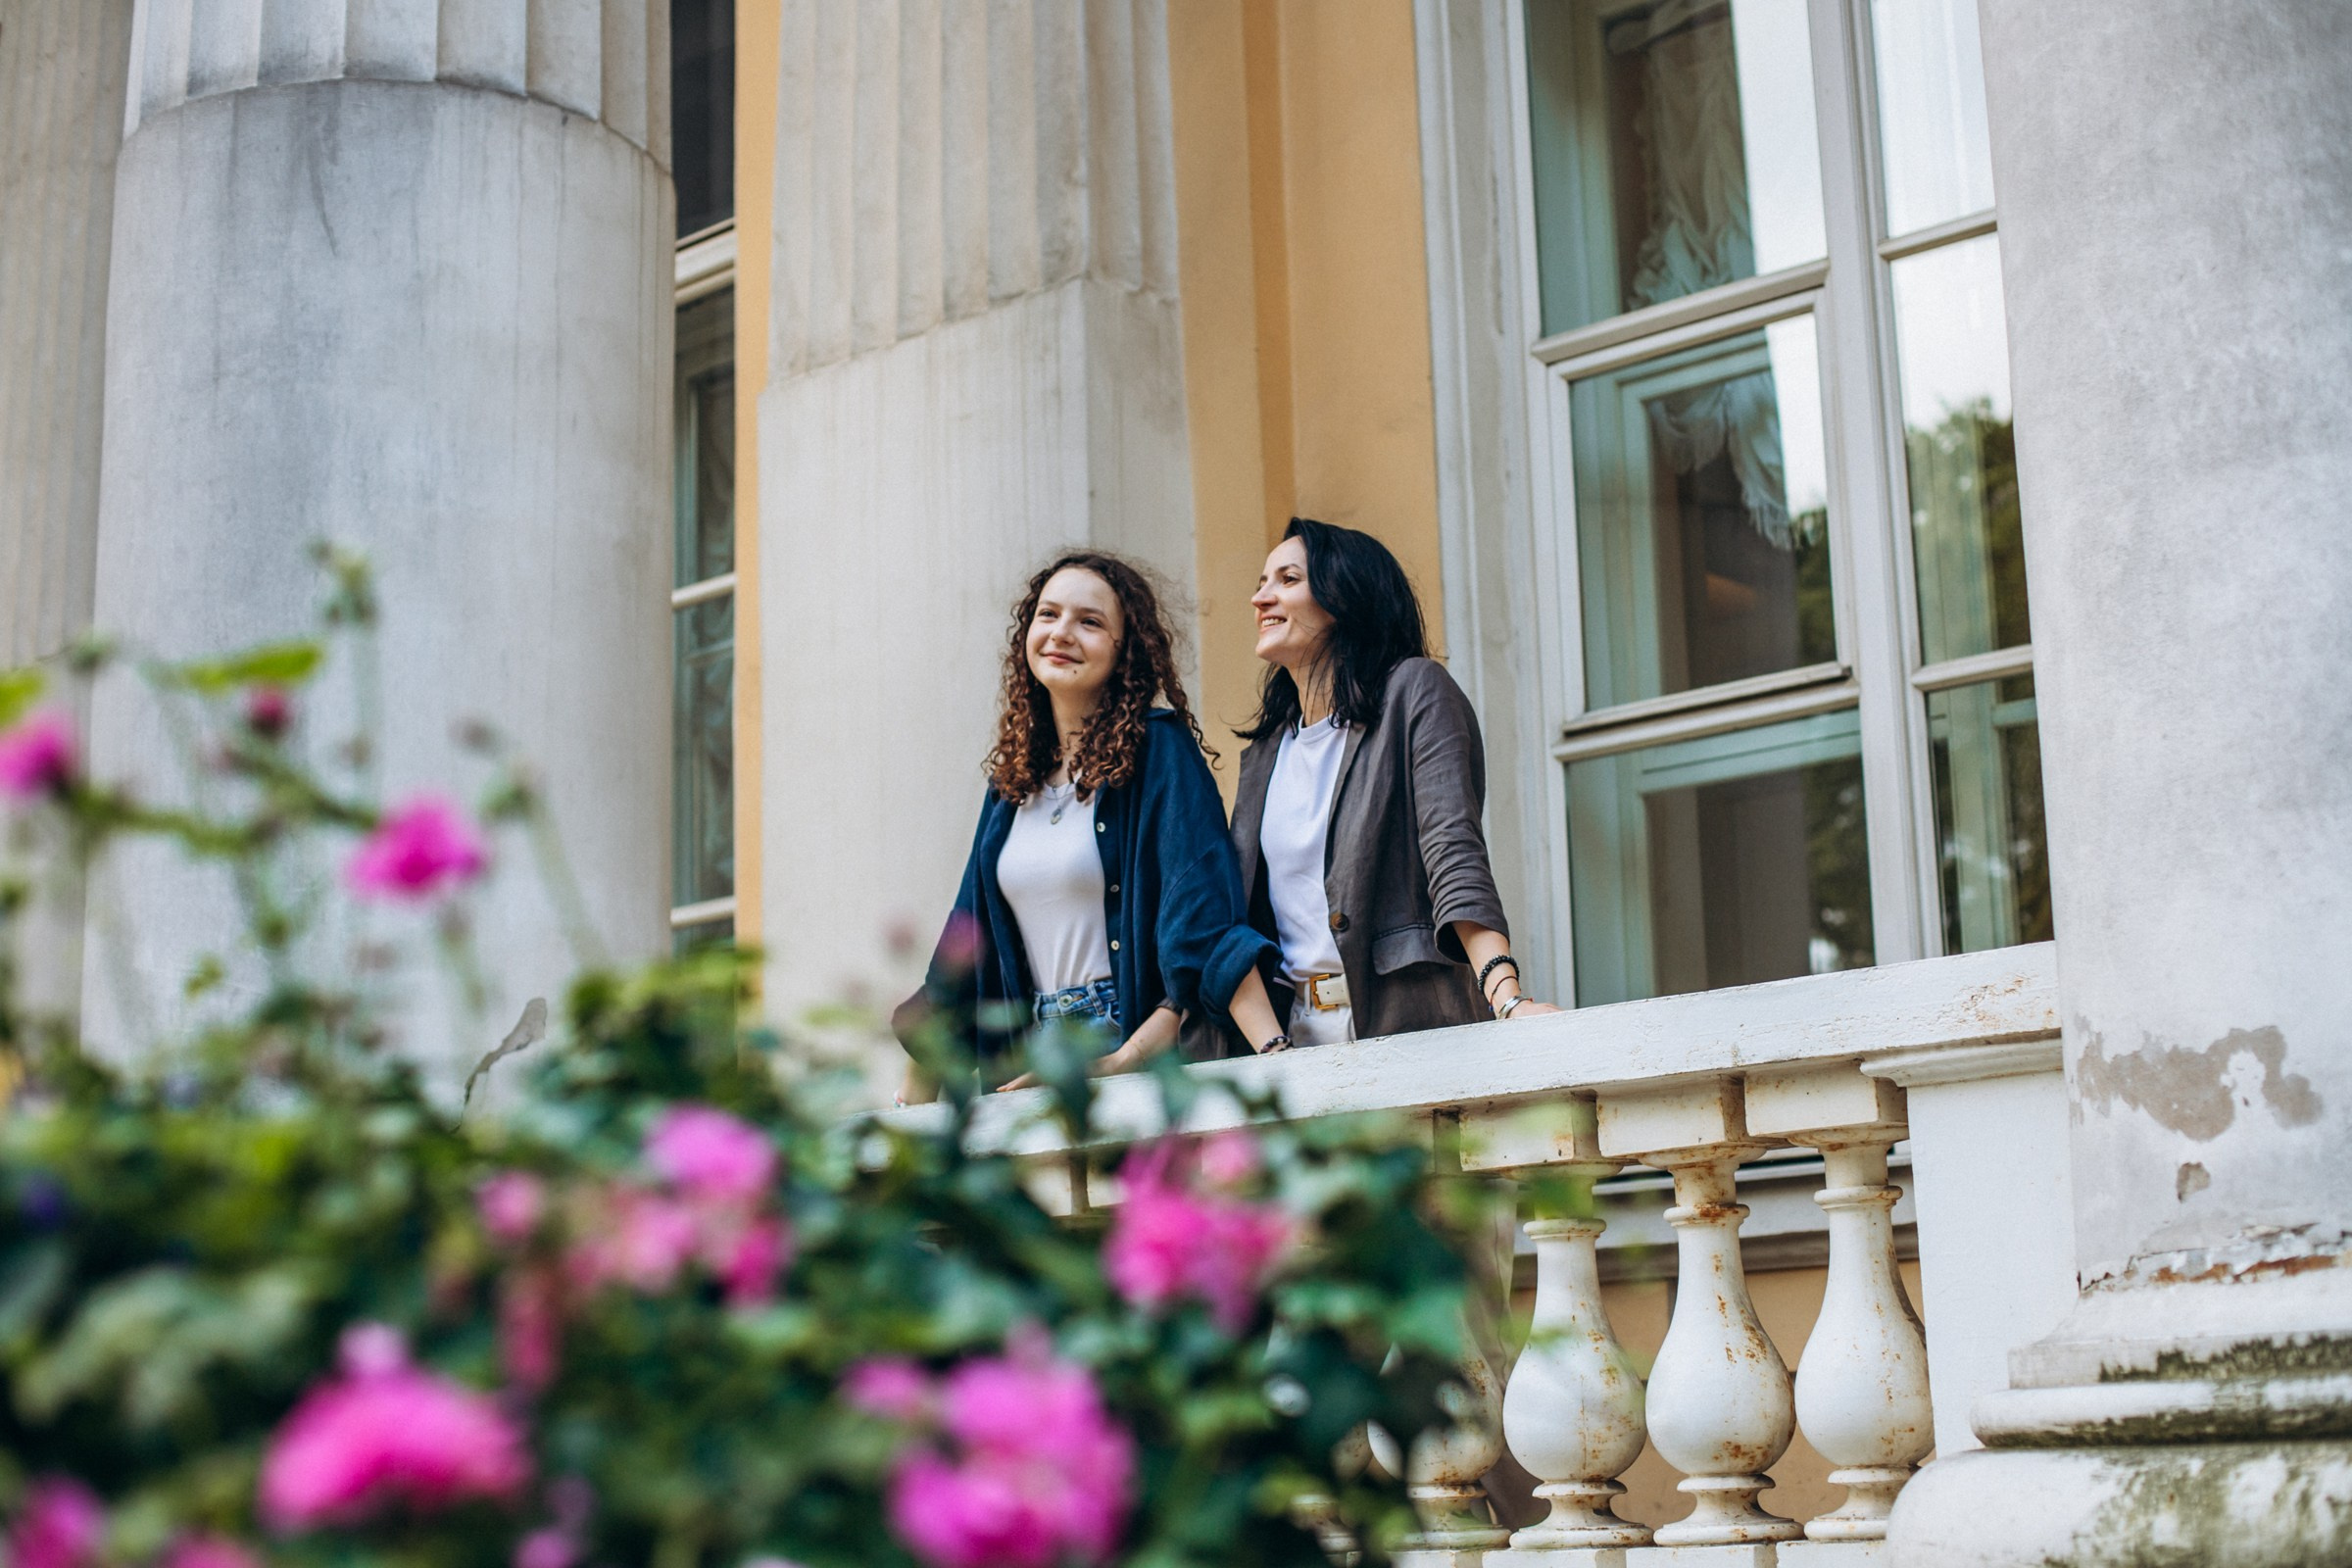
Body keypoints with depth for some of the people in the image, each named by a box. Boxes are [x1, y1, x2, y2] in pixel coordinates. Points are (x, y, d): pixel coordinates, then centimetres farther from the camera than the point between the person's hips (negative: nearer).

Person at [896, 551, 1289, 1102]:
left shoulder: (1159, 750, -5)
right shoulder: (1013, 778, 12)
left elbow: (1204, 911, -16)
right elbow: (968, 933, 17)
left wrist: (1279, 1057, -27)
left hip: (1147, 1050, -5)